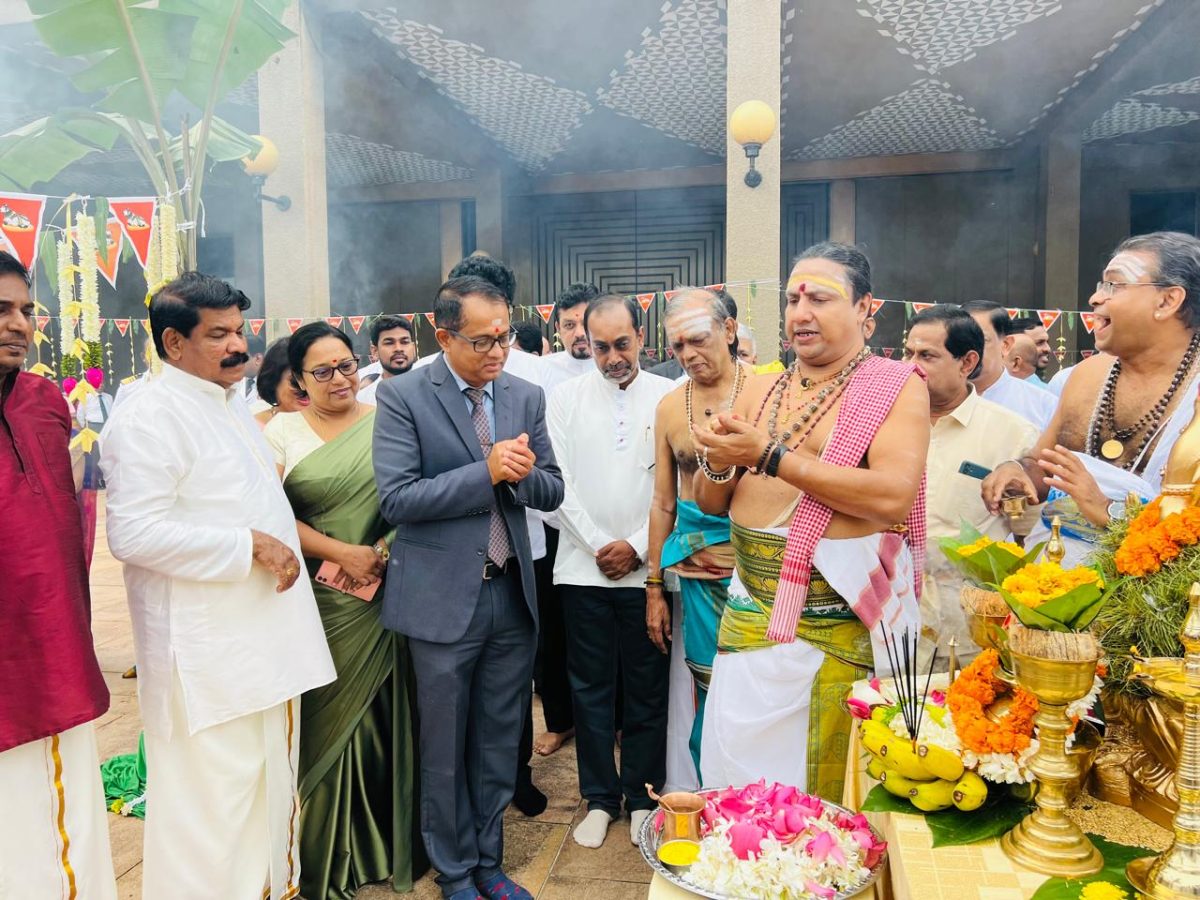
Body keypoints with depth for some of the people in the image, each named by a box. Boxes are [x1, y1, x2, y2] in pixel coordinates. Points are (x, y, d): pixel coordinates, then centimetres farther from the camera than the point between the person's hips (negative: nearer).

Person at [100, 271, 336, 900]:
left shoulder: (232, 405, 14)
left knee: (270, 787, 19)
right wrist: (250, 546, -21)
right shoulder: (151, 417, -15)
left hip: (265, 636, 9)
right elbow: (133, 534, -24)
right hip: (207, 655, -9)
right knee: (211, 803, 1)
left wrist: (289, 552, 14)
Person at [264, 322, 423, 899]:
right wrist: (339, 552, -12)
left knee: (381, 715, 7)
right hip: (319, 601, -1)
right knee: (327, 718, 6)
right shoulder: (283, 430, 3)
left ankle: (388, 839, 27)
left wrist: (387, 548, -11)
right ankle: (328, 852, 25)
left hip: (386, 596, 1)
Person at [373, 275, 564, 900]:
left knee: (500, 742, 16)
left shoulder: (526, 397, 5)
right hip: (442, 598, -4)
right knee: (445, 749, 12)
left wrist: (523, 474, -15)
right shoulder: (402, 396, -8)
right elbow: (397, 498, -16)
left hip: (512, 592, 4)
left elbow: (552, 492, 7)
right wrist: (487, 471, -21)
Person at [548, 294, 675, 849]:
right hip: (583, 567, 1)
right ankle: (600, 798, 25)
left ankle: (643, 795, 27)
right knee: (590, 688, 10)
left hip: (646, 568, -1)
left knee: (647, 689, 9)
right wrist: (598, 545, -6)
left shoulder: (668, 398, -1)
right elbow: (560, 484, 1)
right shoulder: (566, 399, 4)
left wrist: (637, 546, -8)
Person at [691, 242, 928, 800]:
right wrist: (718, 463, -10)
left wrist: (771, 456, -18)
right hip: (750, 616, 5)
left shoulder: (896, 388, -3)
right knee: (734, 780, 9)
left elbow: (894, 497, -19)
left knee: (826, 790, 6)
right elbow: (711, 503, 13)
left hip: (842, 624, -4)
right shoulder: (760, 391, 11)